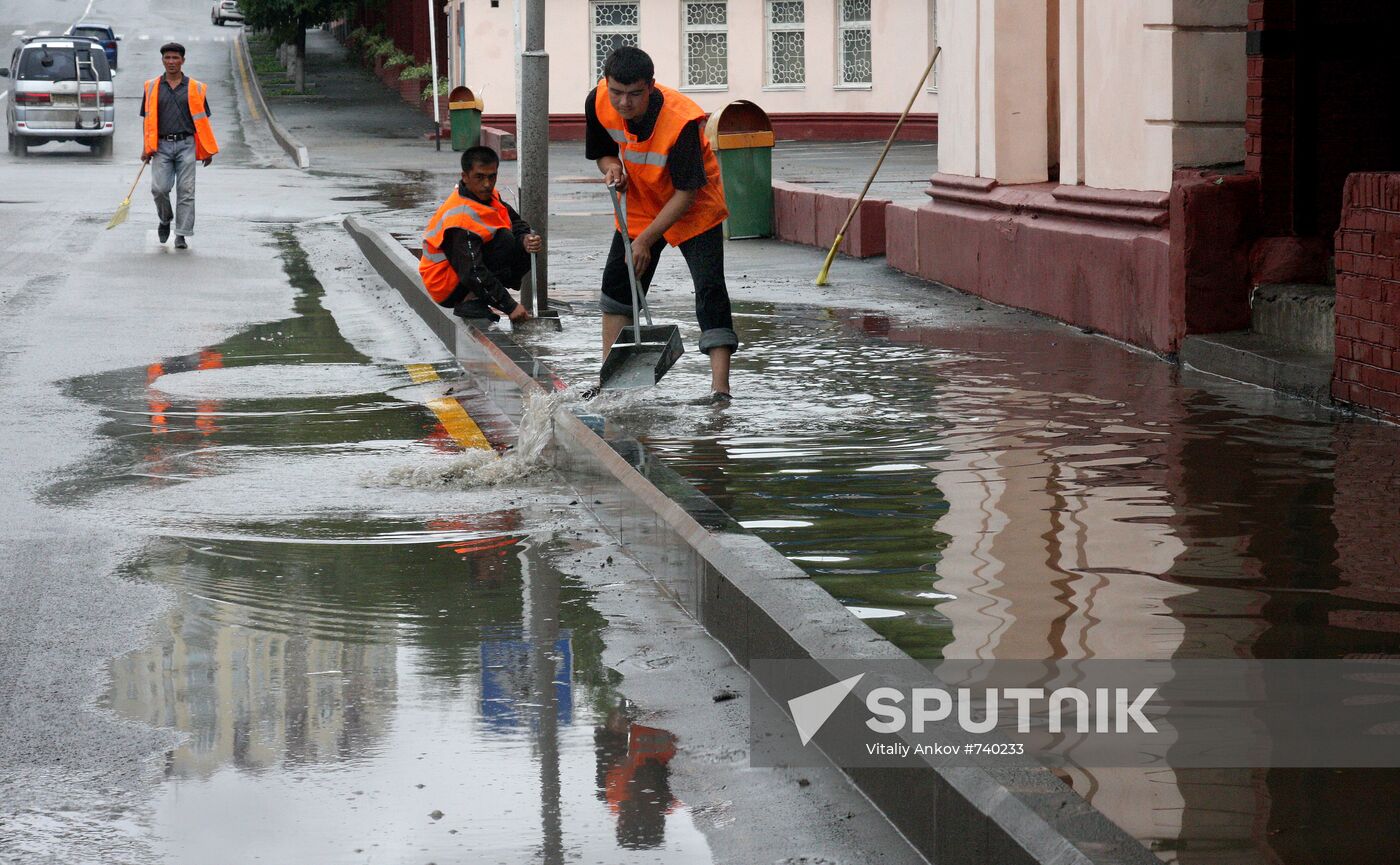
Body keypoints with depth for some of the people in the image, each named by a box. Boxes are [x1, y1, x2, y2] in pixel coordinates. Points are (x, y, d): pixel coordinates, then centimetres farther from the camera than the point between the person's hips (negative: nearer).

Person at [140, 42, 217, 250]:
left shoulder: (195, 88, 7)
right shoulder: (152, 87, 10)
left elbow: (202, 120, 10)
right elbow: (147, 119, 12)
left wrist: (208, 150, 6)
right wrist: (147, 148, 4)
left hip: (186, 145, -1)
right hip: (162, 145, 1)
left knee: (185, 191, -5)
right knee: (159, 188, -10)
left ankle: (182, 235, 0)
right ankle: (165, 220, 19)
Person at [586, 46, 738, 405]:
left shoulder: (682, 120, -36)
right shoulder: (598, 102, -19)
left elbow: (686, 194, -29)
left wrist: (646, 240, -28)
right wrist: (611, 167, -21)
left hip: (694, 210, -6)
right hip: (640, 206, 6)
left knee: (710, 290, -18)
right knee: (617, 282, 9)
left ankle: (720, 387, -23)